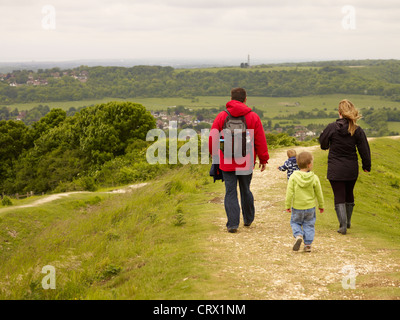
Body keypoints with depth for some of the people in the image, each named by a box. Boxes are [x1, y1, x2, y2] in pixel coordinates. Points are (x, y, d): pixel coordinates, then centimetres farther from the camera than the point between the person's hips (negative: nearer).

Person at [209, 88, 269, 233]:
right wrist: (263, 159, 11)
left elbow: (212, 139, 2)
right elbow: (260, 140, 1)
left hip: (227, 162, -1)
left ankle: (233, 224, -5)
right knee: (245, 190, 17)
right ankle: (248, 219, 31)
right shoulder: (253, 117, -2)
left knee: (230, 192, 2)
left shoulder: (221, 116, -2)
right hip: (246, 162, 1)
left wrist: (215, 155, 18)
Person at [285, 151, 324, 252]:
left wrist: (288, 205, -1)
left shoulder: (293, 177, -13)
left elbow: (290, 192, -11)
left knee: (295, 222, 18)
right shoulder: (314, 178, -9)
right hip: (310, 207, 1)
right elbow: (319, 193, 0)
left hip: (297, 207, -1)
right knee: (309, 225, 12)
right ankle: (308, 244, 10)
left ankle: (298, 235, -8)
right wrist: (321, 205, 14)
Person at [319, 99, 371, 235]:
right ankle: (348, 222, 35)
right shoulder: (358, 130, -8)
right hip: (351, 170, 3)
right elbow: (364, 150, -3)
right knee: (349, 194, 20)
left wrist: (327, 147, 24)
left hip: (335, 170, -3)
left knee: (339, 197, 2)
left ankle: (343, 225, -8)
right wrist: (366, 166, 11)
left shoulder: (332, 127, -13)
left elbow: (323, 143, 1)